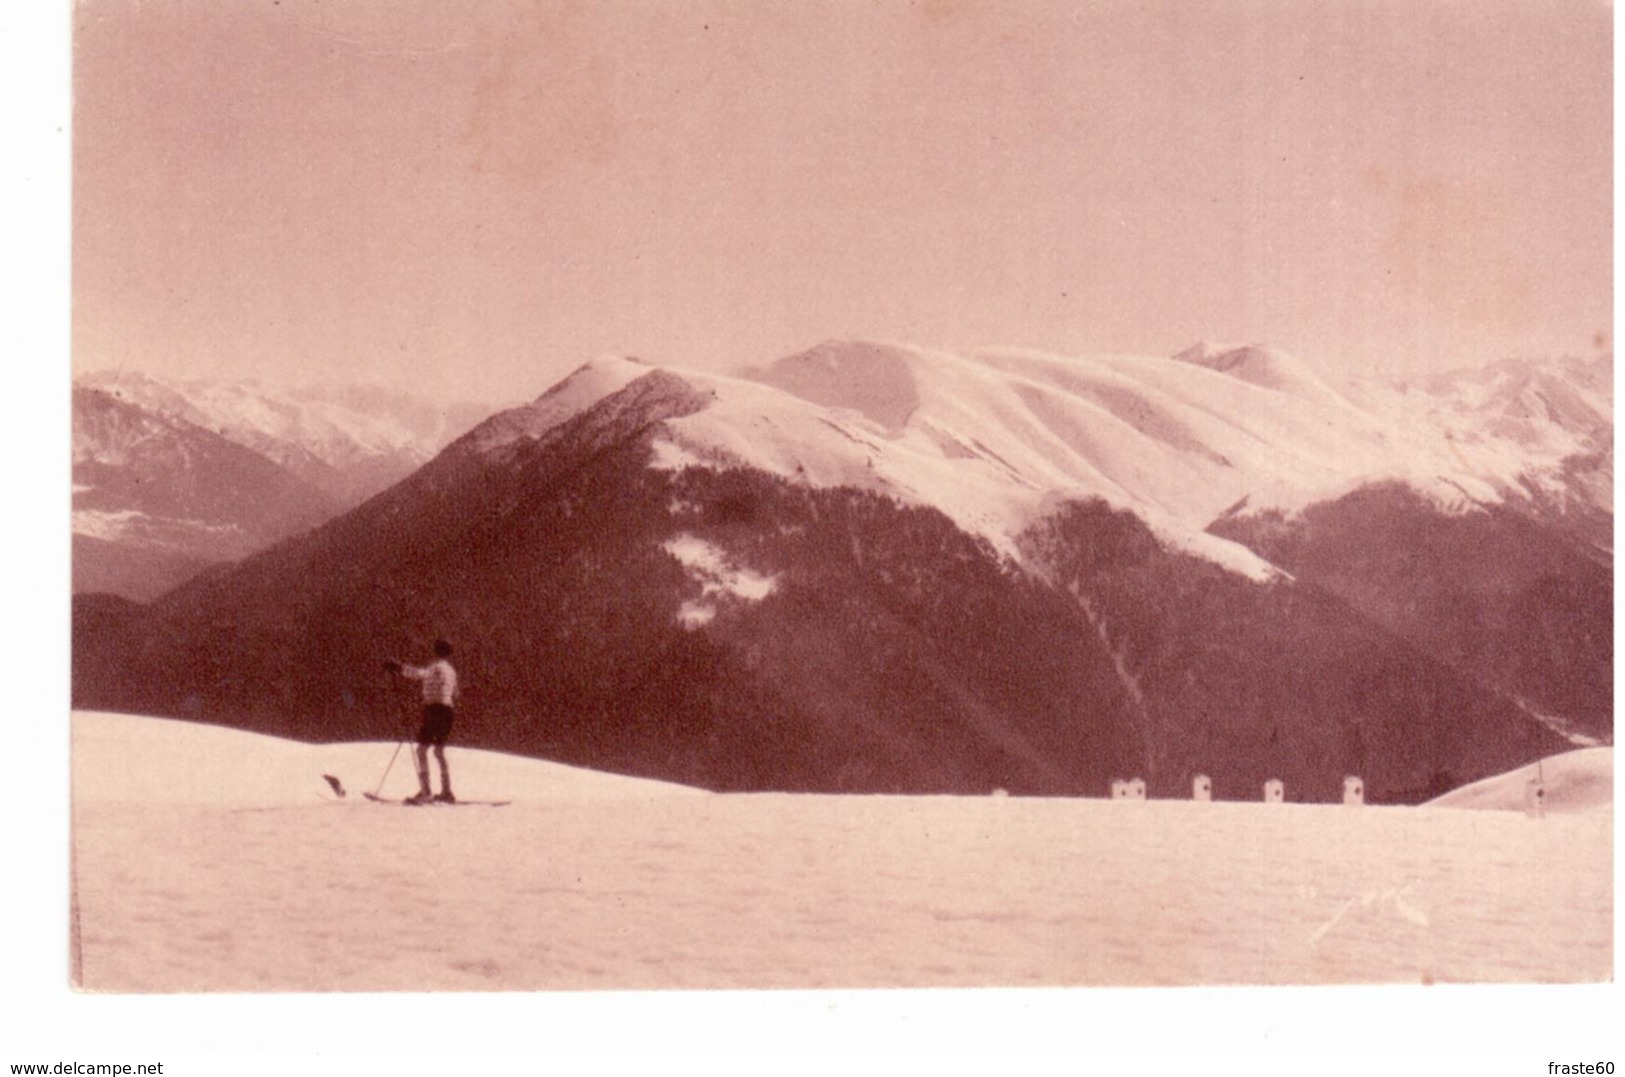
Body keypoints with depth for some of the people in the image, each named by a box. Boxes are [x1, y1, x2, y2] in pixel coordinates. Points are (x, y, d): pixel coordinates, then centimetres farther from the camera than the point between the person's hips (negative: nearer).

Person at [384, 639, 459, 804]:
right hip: (448, 712, 9)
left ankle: (425, 792, -17)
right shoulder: (451, 671, 17)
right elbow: (454, 695, 29)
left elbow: (420, 673, -28)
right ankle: (446, 792, 19)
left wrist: (398, 668, -35)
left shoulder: (437, 667, -8)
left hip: (434, 710, -9)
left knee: (421, 750, -8)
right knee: (439, 751, 19)